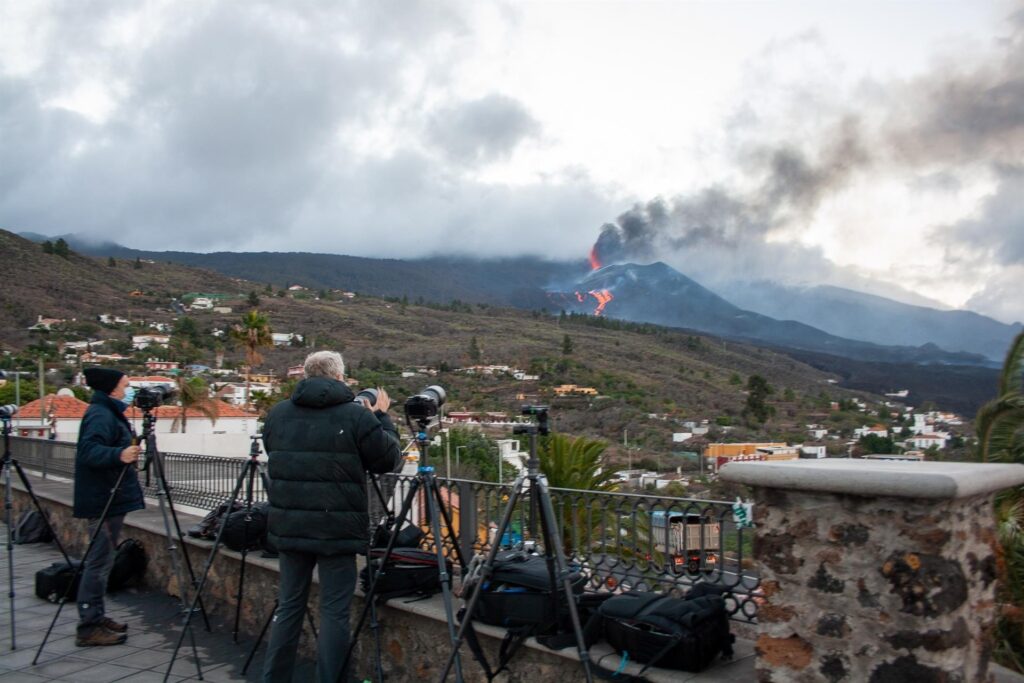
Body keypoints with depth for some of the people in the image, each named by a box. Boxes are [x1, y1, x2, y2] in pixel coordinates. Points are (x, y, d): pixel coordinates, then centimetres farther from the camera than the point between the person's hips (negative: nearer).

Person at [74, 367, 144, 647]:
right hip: (103, 500, -11)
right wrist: (118, 455, -45)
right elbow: (89, 451, -31)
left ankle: (96, 618, 25)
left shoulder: (109, 413, 15)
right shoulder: (100, 415, -16)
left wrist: (127, 453, 33)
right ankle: (89, 628, -2)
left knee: (102, 561, 16)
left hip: (110, 499, 11)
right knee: (99, 562, -7)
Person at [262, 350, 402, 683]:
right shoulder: (357, 415, -10)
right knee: (334, 611, 4)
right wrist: (382, 418, 12)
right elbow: (389, 459, -1)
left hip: (289, 526, 5)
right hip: (337, 530, -5)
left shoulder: (277, 414, 5)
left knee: (289, 606, 17)